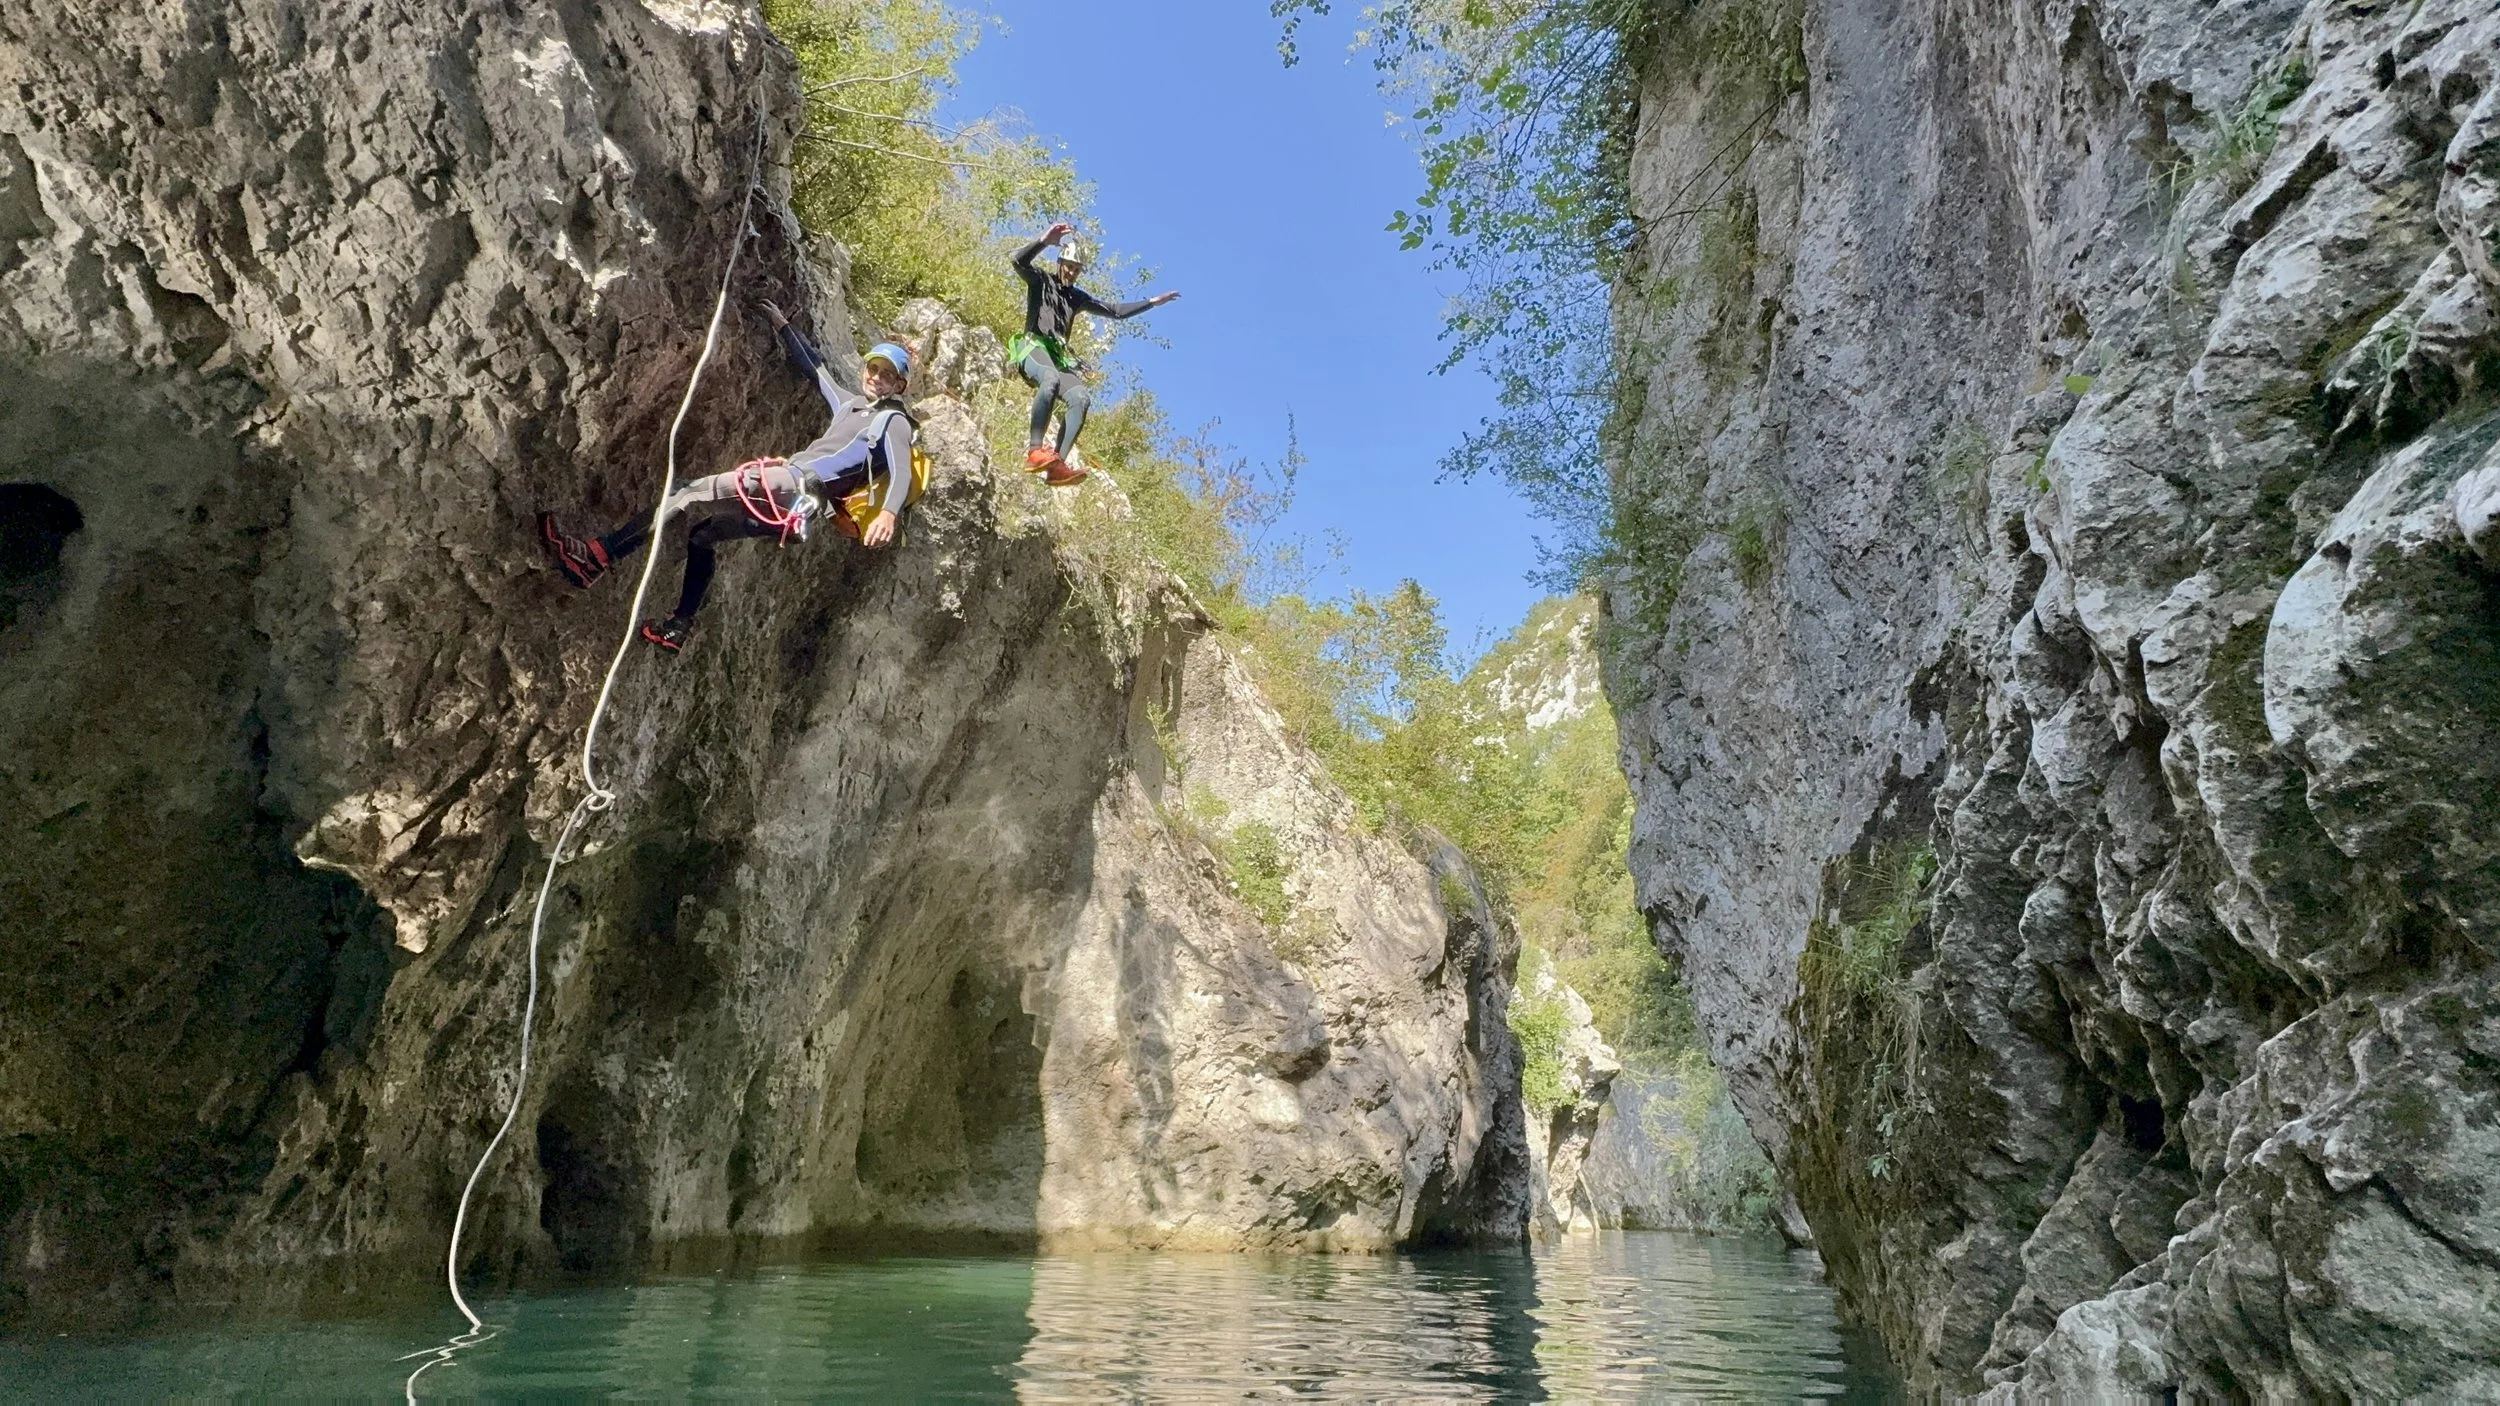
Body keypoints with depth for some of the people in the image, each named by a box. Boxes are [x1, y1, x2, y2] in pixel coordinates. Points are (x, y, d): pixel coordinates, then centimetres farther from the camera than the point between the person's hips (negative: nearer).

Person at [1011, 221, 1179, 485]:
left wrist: (1151, 302, 28)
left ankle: (1057, 464, -38)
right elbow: (1019, 260, -9)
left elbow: (1115, 311, 30)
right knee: (1051, 378, -40)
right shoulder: (1040, 281, 11)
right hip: (1033, 348, -6)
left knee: (1081, 397, -26)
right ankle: (1035, 451, -48)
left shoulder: (1077, 297, 27)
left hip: (1059, 357, 6)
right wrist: (1045, 241, -22)